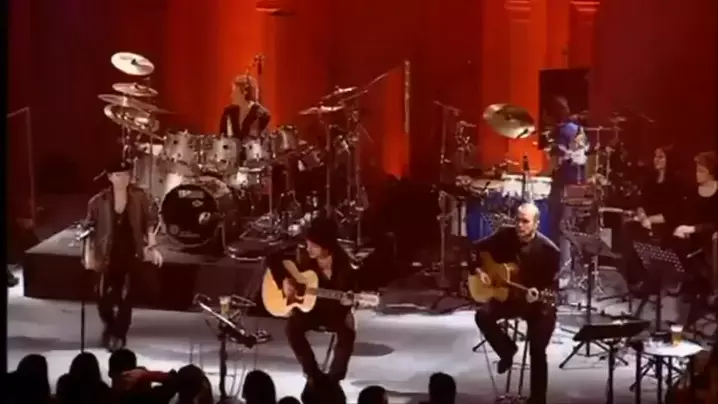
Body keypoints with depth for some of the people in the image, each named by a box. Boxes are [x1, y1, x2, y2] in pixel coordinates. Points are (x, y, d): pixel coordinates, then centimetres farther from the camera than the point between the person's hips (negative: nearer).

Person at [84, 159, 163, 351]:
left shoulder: (139, 197, -3)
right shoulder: (99, 201, -6)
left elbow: (148, 223, 4)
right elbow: (90, 229, 0)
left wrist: (152, 247, -3)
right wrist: (89, 254, -3)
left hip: (131, 254, 0)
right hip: (107, 255, 0)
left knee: (125, 297, 2)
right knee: (104, 297, 2)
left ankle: (119, 335, 16)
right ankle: (109, 326, 31)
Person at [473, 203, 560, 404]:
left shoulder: (548, 250, -20)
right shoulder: (505, 235, -8)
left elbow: (554, 285, -16)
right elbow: (476, 248, 7)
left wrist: (538, 295, -36)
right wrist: (478, 270, -9)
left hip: (539, 302, -4)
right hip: (508, 295, 4)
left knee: (537, 352, -10)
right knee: (483, 316, -23)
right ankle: (507, 350, 4)